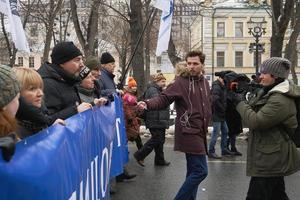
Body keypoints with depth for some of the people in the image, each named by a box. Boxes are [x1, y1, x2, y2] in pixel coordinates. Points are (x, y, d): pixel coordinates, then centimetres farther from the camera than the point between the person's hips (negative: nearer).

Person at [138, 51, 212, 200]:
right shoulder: (180, 82, -8)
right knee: (200, 171, -11)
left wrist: (205, 123, 15)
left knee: (193, 171, 14)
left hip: (199, 132, 8)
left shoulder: (205, 82, 13)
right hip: (189, 132, -8)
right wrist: (148, 104, -35)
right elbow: (164, 98, -18)